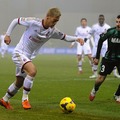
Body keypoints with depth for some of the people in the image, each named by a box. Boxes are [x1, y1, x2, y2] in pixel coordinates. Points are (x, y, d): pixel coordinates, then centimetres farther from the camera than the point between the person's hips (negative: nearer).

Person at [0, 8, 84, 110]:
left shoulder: (52, 31, -5)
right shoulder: (33, 22, -21)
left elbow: (64, 37, 7)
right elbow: (16, 21, -8)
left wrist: (76, 39, -11)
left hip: (28, 57, 7)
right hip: (19, 53, -7)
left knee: (19, 83, 16)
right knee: (32, 70, -30)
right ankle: (25, 98, -16)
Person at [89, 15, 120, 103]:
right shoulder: (111, 31, -16)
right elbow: (101, 41, -1)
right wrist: (97, 57, 0)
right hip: (109, 58, 0)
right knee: (101, 78, 0)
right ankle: (94, 91, 32)